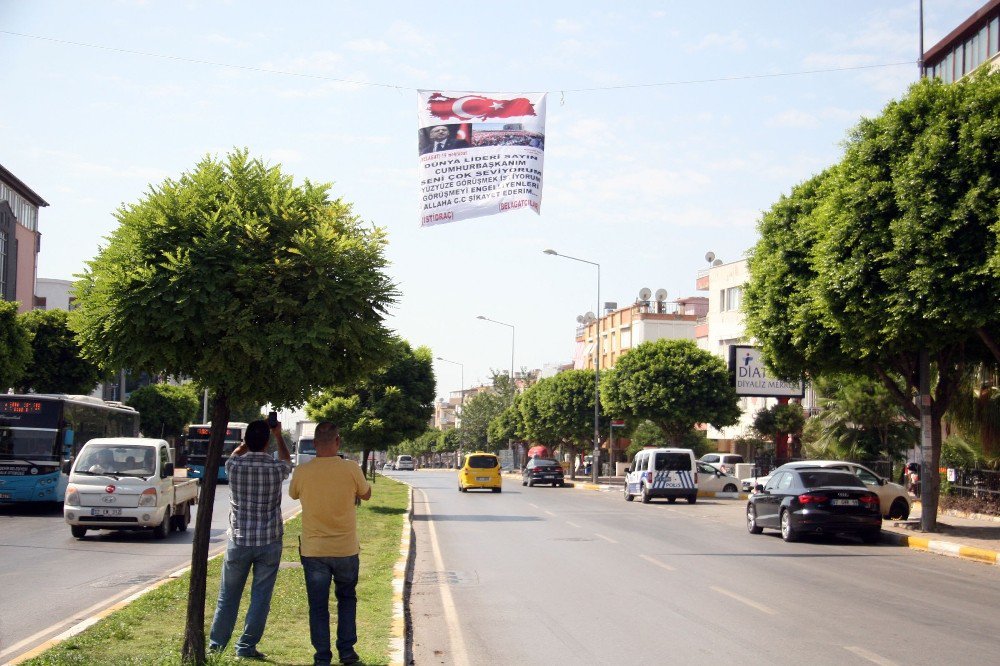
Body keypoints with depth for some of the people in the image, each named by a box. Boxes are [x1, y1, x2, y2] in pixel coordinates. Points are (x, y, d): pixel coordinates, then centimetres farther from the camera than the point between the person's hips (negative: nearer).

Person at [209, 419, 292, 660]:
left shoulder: (233, 466, -7)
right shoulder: (276, 468, -8)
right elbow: (287, 460, 19)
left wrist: (249, 439, 25)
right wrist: (278, 435, 30)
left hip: (239, 540, 1)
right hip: (269, 542, -1)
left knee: (228, 596, 12)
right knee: (260, 598, 6)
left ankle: (216, 645, 18)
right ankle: (246, 647, 6)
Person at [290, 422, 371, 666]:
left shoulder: (302, 472, -9)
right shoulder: (351, 468, -12)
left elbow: (293, 494, 13)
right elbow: (366, 494, 6)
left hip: (313, 550, 0)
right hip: (346, 549, 0)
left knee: (318, 607, 10)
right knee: (347, 599, 21)